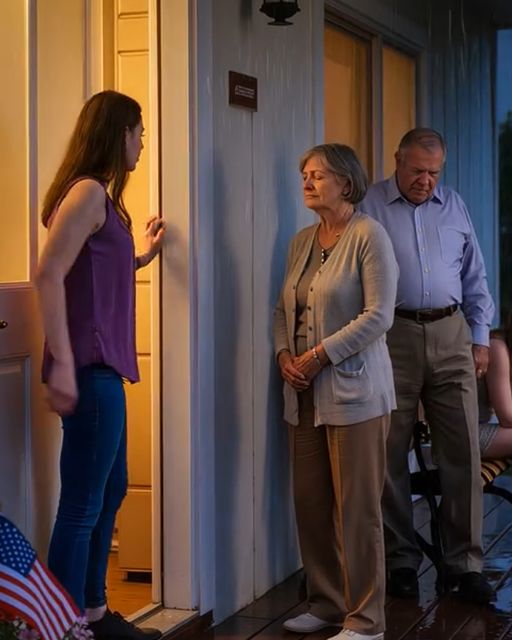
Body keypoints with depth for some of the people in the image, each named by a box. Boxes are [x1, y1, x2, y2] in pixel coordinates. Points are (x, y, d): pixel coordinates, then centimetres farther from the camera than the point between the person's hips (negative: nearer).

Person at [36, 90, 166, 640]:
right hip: (88, 369, -11)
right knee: (81, 503, -6)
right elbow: (49, 274, -23)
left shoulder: (100, 196, 17)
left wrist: (141, 257, 32)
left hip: (102, 368, 11)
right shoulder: (87, 191, -13)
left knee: (110, 491, 17)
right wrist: (62, 363, -27)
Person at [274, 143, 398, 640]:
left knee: (356, 507, -3)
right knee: (310, 502, 7)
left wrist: (321, 354, -14)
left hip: (353, 389, -6)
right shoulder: (301, 241, 14)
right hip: (305, 393, 7)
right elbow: (283, 308, 19)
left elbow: (378, 315, -13)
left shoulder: (368, 235, -6)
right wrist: (283, 353, 0)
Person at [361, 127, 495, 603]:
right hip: (393, 336, -3)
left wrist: (480, 338, 12)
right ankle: (400, 559, 14)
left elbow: (474, 278, 18)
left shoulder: (454, 207, 14)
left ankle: (464, 563, 8)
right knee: (391, 453, 2)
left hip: (451, 336, 3)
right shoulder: (369, 207, 0)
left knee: (462, 451, 1)